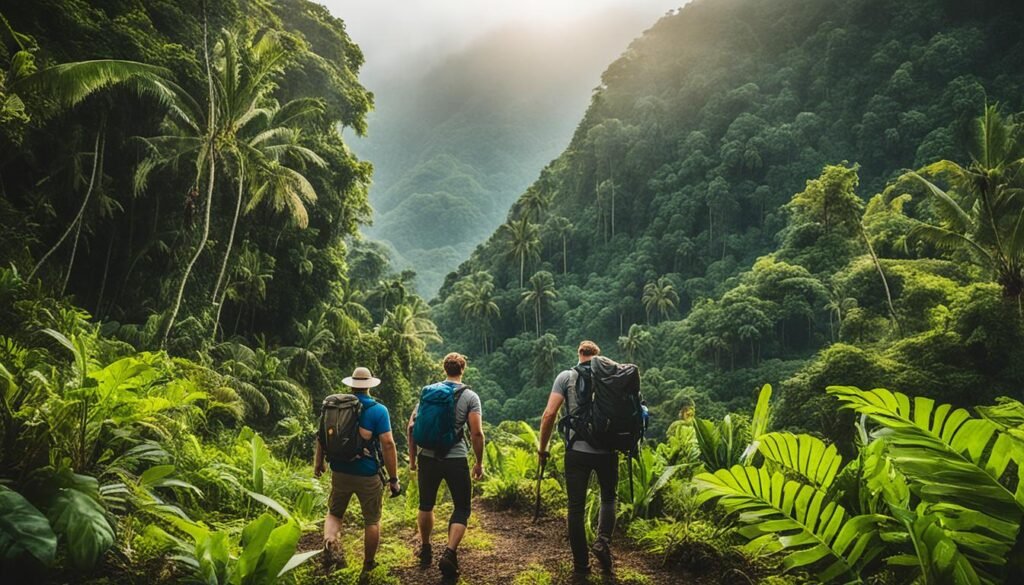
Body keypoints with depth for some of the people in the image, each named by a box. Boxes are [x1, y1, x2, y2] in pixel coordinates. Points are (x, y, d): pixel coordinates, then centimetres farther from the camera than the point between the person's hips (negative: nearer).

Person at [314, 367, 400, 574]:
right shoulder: (378, 410, -11)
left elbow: (322, 436, 10)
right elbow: (387, 444, -16)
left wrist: (319, 462, 27)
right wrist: (394, 479, -9)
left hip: (340, 472, 3)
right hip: (368, 475, -3)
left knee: (334, 513, 22)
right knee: (372, 520, 15)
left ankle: (329, 542, -6)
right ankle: (368, 564, 27)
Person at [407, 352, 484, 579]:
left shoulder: (427, 391, 7)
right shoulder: (470, 396, -2)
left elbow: (412, 426, 4)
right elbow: (476, 433, -9)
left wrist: (412, 457, 12)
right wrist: (479, 463, 2)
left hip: (428, 457, 3)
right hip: (456, 459, -3)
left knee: (426, 505, 22)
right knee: (462, 508, 9)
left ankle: (426, 551, 35)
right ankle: (449, 553, -8)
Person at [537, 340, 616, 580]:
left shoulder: (566, 376, 2)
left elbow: (549, 414, -6)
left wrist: (542, 447, 4)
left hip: (577, 451, -1)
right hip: (607, 450, 1)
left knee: (576, 508, 10)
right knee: (608, 498, 24)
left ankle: (581, 567, 15)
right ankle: (603, 542, 2)